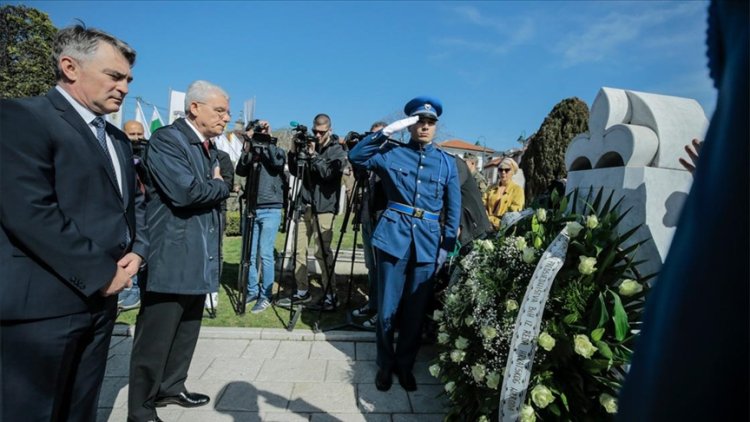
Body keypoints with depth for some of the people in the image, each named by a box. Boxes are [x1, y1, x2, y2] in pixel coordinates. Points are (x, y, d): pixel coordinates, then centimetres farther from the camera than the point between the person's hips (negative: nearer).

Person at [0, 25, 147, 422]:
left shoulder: (117, 138, 15)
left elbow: (134, 201, 21)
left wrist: (137, 250, 2)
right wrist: (102, 274, -16)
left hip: (101, 299, 8)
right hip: (41, 303, -7)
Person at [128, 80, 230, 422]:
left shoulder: (209, 147, 16)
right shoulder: (166, 139, -11)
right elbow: (185, 191, -25)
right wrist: (220, 185, -8)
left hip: (199, 260, 9)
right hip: (171, 259, -8)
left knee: (186, 333, 18)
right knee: (155, 340, 2)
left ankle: (171, 388, 34)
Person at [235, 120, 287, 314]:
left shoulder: (277, 151, 5)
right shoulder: (251, 154, 14)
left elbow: (278, 163, -17)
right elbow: (240, 171, -3)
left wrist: (268, 140, -13)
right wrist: (247, 148, -12)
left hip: (271, 210, -4)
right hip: (252, 209, 4)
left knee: (265, 253, -7)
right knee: (250, 253, 7)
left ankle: (266, 295, 2)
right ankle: (252, 291, 20)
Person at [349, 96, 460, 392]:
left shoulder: (447, 163, 8)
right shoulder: (392, 153, 3)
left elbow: (453, 209, 9)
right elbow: (356, 156, -9)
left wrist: (447, 246, 4)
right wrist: (387, 131, -14)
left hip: (428, 243, 2)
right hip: (394, 236, -1)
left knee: (416, 310, 11)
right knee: (387, 308, 6)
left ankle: (406, 365, 30)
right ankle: (385, 364, 26)